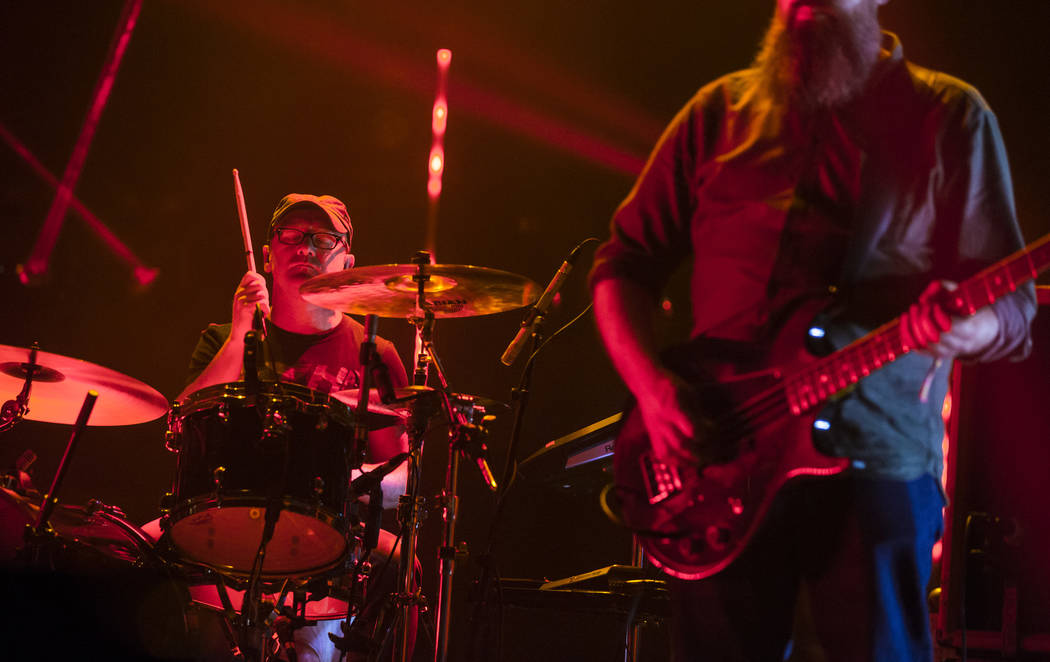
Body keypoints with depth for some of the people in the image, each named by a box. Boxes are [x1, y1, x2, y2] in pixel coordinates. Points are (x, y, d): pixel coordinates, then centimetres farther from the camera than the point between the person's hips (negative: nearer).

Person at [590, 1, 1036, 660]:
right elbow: (624, 261, 13)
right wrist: (651, 384, -5)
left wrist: (964, 329, -23)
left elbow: (1013, 307, 1)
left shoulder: (949, 116, 4)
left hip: (876, 463, -2)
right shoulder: (719, 111, 12)